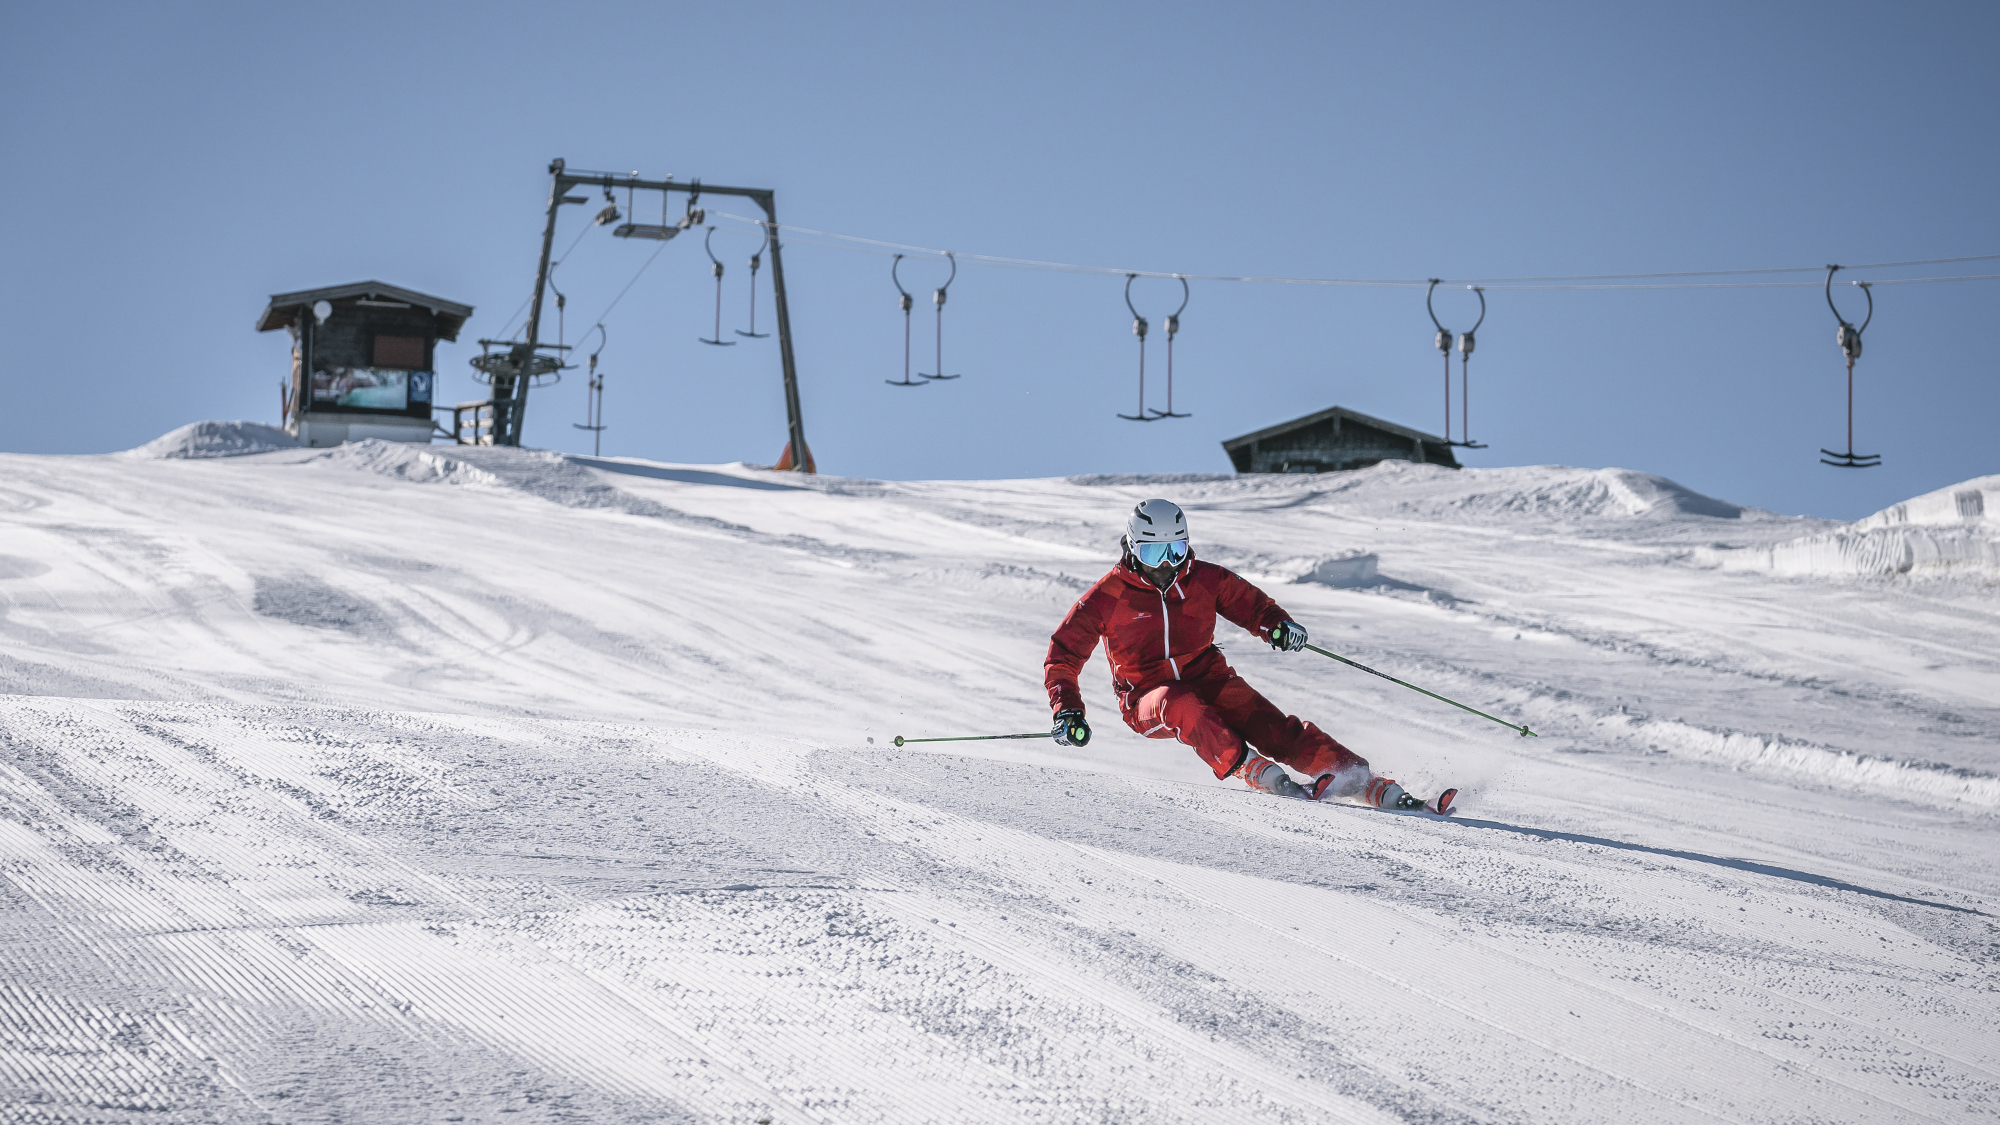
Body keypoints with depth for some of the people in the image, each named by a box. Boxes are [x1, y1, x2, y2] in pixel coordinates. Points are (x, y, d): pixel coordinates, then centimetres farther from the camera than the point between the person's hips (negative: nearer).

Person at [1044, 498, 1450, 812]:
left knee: (1273, 728, -20)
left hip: (1207, 679, 2)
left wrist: (1278, 625, -12)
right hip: (1147, 698, -2)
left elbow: (1250, 604, 11)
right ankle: (1260, 775, -46)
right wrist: (1067, 711, -15)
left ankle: (1378, 790, -27)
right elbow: (1063, 654, -4)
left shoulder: (1205, 580, -2)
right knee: (1183, 707, -39)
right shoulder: (1108, 597, -10)